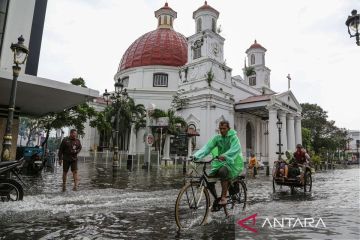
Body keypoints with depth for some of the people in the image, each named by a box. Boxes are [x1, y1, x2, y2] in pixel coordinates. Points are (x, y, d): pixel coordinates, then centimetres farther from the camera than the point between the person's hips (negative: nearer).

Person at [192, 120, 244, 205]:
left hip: (232, 162, -4)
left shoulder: (233, 137, -9)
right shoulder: (217, 138, 2)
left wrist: (225, 156, -48)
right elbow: (207, 147, -9)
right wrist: (197, 155, -26)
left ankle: (223, 197, -21)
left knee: (223, 171, -34)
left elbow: (236, 149, -29)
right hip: (220, 162, 5)